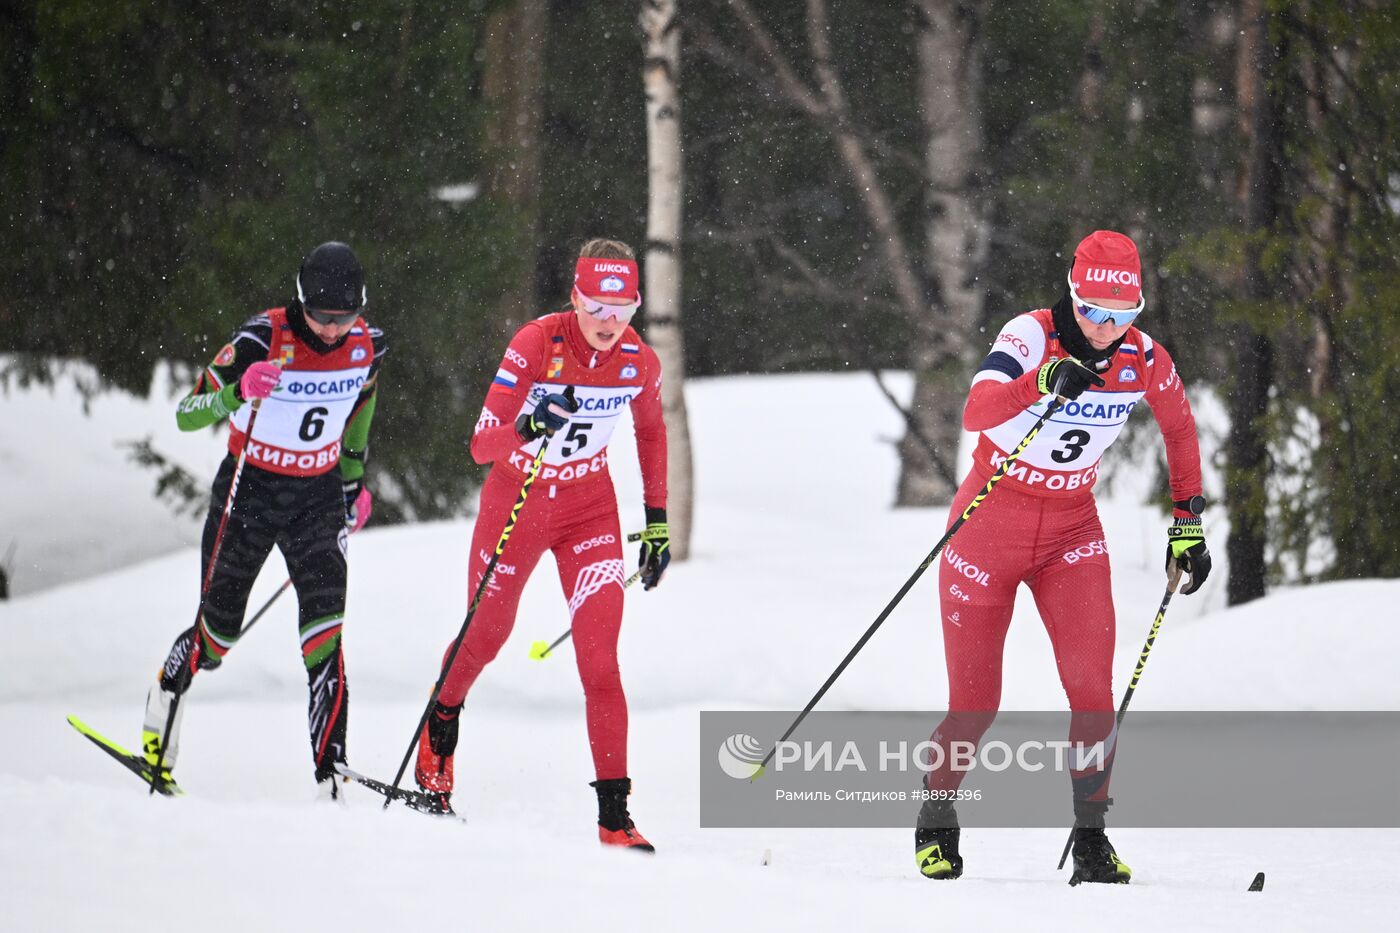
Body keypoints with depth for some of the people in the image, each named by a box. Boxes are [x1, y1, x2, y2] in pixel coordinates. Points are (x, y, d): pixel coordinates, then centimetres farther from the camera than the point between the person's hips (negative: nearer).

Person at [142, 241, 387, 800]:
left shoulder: (367, 345, -8)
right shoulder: (264, 340, -21)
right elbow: (187, 414, -24)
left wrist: (355, 480, 21)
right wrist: (240, 389, -43)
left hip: (317, 498, 2)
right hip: (247, 492, -2)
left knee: (324, 636, -16)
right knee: (218, 634, 9)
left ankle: (329, 771, -18)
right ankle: (165, 697, 42)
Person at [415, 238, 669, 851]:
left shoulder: (639, 362, -13)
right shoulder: (535, 345, -23)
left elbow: (650, 431, 10)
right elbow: (481, 445, -27)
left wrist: (657, 519, 9)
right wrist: (527, 428, -48)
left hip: (590, 509, 1)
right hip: (515, 502, -1)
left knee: (599, 658, -12)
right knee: (485, 636, 16)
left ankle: (614, 815, -12)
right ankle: (441, 721, 50)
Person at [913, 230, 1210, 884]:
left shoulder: (1144, 361, -8)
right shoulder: (1032, 335, -20)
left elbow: (1180, 427, 13)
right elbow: (976, 413, -37)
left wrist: (1188, 523, 12)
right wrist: (1044, 380, -54)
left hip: (1072, 532, 3)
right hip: (991, 526, -3)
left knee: (1093, 687, -15)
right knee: (974, 706, 1)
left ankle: (1091, 837, -2)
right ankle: (936, 821, 26)